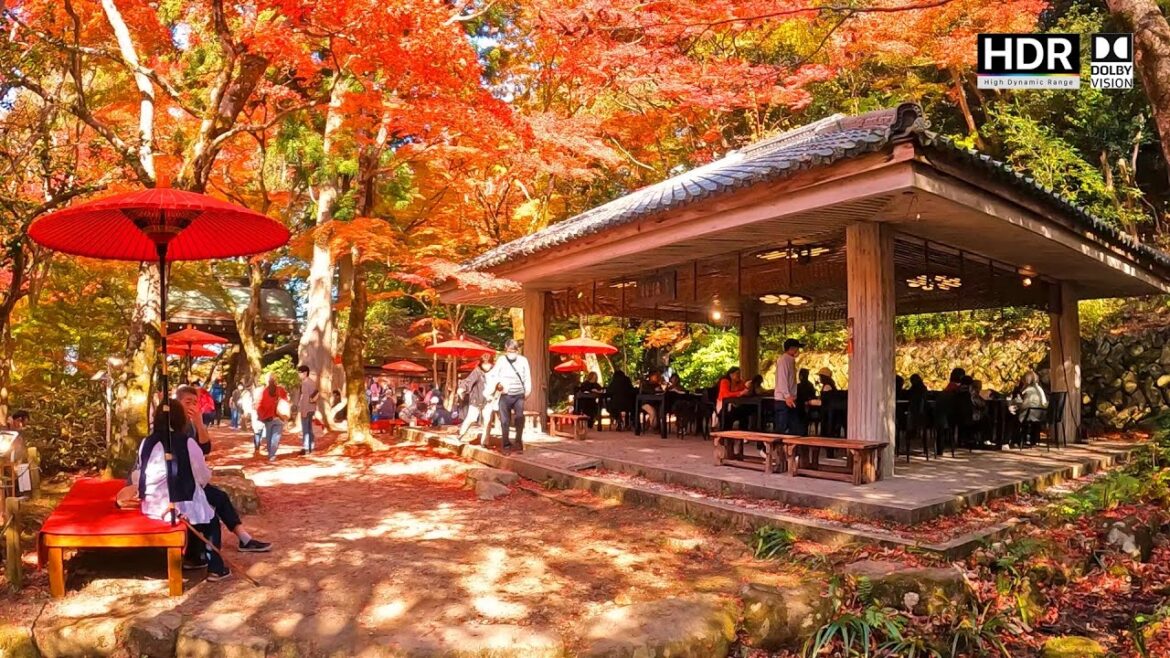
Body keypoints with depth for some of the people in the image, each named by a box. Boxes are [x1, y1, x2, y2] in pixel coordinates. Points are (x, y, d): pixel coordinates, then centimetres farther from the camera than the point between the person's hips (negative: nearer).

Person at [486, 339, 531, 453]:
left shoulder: (523, 360, 1)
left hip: (519, 395, 0)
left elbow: (527, 377, 5)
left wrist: (527, 390, -4)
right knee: (505, 421, 3)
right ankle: (506, 444, 12)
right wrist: (497, 383, -19)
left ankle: (519, 442, -2)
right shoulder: (501, 360, -2)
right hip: (505, 395, 0)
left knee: (520, 418, -14)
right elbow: (493, 375, -1)